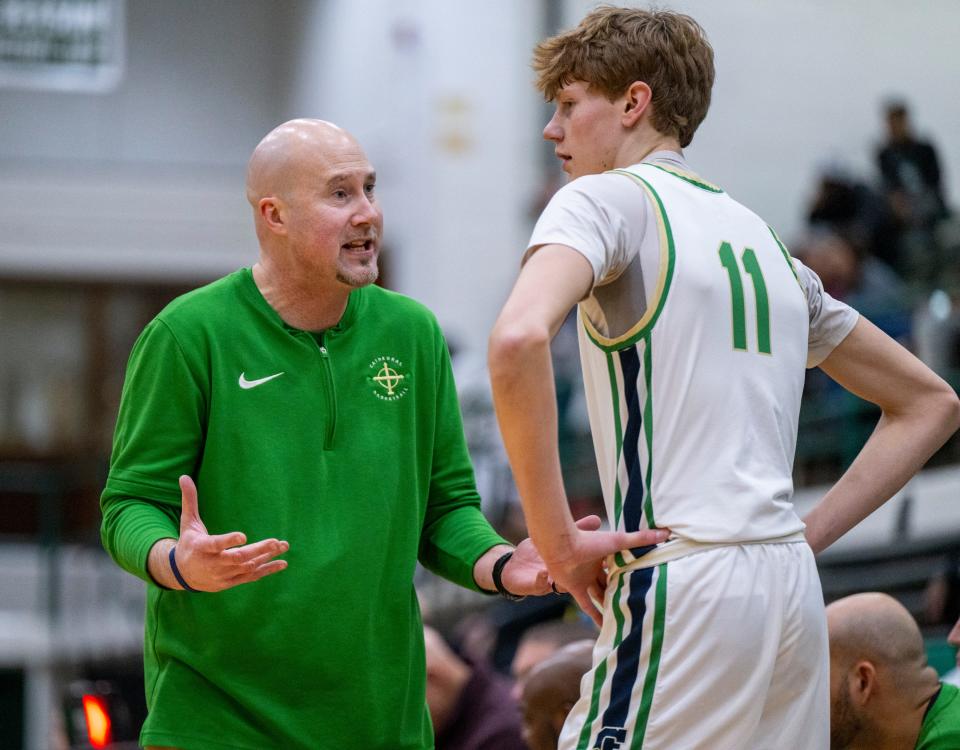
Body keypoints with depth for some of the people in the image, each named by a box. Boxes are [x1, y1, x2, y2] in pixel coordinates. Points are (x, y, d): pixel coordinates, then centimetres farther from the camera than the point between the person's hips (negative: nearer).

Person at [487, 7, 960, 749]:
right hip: (794, 590, 8)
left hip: (684, 586, -8)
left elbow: (519, 339, -22)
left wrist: (557, 541, -14)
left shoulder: (606, 199, 0)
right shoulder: (761, 237, 22)